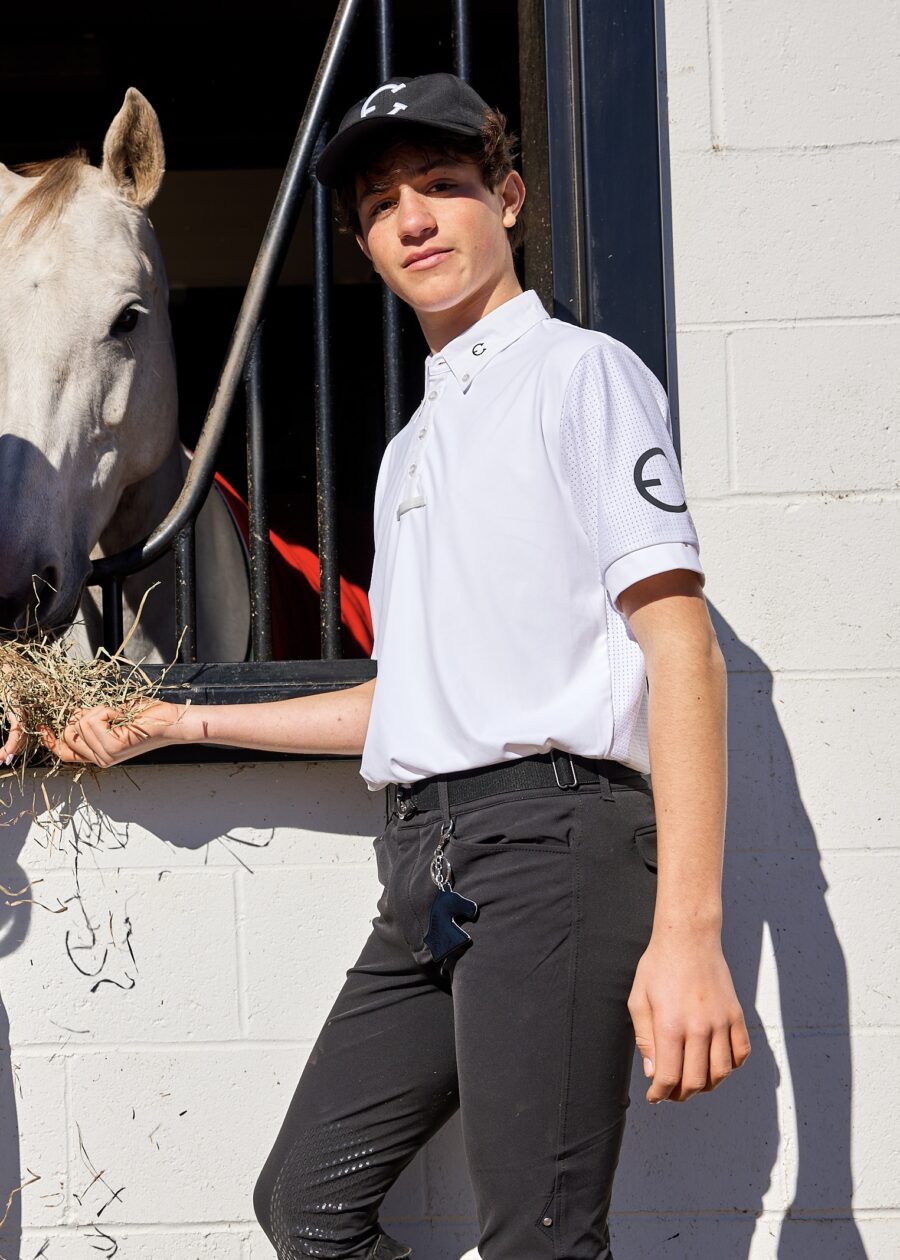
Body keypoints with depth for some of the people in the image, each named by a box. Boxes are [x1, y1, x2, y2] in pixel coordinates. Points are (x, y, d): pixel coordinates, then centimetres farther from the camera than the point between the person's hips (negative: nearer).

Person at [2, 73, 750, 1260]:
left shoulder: (581, 372, 1)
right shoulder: (410, 448, 26)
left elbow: (681, 647, -10)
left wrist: (687, 932, -21)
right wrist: (171, 721, 27)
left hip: (549, 832, -8)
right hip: (425, 864, 8)